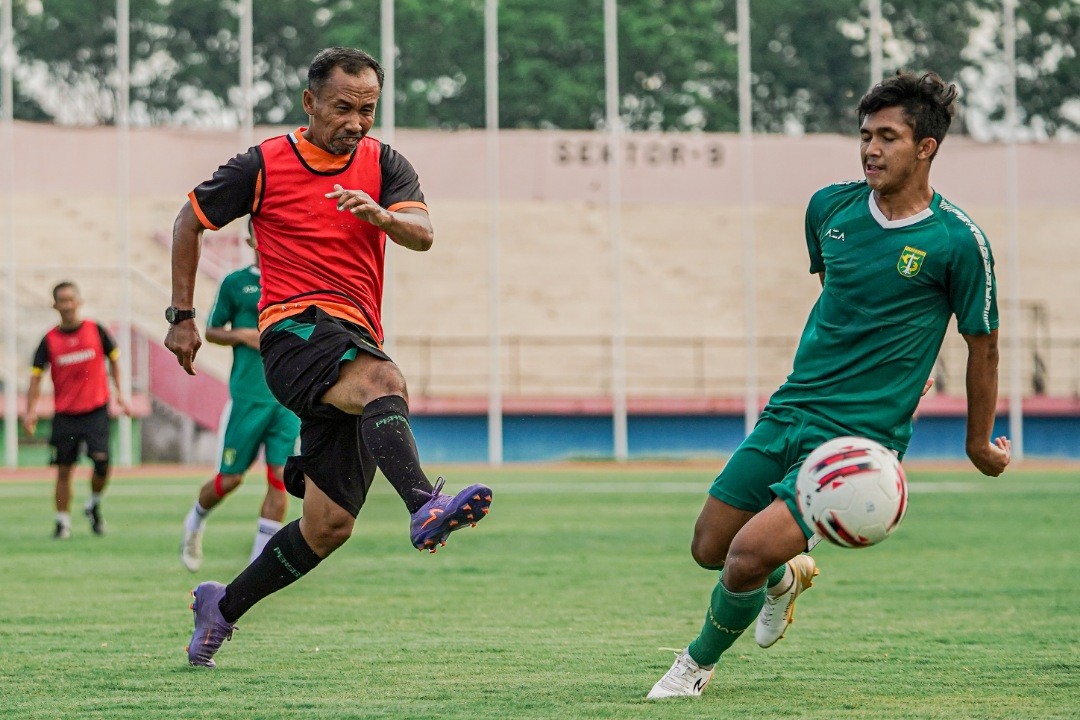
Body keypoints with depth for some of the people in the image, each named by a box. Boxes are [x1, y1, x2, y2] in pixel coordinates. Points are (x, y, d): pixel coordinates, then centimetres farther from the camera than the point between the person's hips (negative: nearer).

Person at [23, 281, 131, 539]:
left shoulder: (96, 331, 0)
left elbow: (113, 359, 14)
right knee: (64, 469, 3)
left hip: (96, 411, -1)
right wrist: (31, 411, -9)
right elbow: (36, 376, 1)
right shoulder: (49, 340, 0)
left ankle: (94, 505, 13)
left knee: (102, 461, -14)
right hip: (64, 415, 1)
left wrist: (119, 393, 9)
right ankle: (63, 522, 13)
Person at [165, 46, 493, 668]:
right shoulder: (263, 166, 3)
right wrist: (182, 317, 13)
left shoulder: (384, 164, 10)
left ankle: (223, 607, 22)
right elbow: (191, 221, 15)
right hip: (294, 331, -4)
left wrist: (378, 213, -29)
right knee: (384, 381, -38)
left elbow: (423, 235, -8)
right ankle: (425, 506, -63)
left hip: (357, 344, 5)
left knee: (329, 526, 2)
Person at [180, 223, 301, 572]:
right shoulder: (235, 283, 3)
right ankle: (195, 521, 33)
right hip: (248, 395, -2)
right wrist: (244, 335, -10)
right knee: (230, 477, 2)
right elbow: (211, 330, 8)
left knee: (280, 478, -6)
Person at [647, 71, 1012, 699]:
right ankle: (787, 575, 42)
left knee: (748, 556, -16)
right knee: (710, 548, 8)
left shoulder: (958, 241, -12)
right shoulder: (830, 207, 2)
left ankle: (701, 661, 13)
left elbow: (982, 344, -1)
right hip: (789, 411, 6)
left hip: (859, 436, -6)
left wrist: (981, 443, 8)